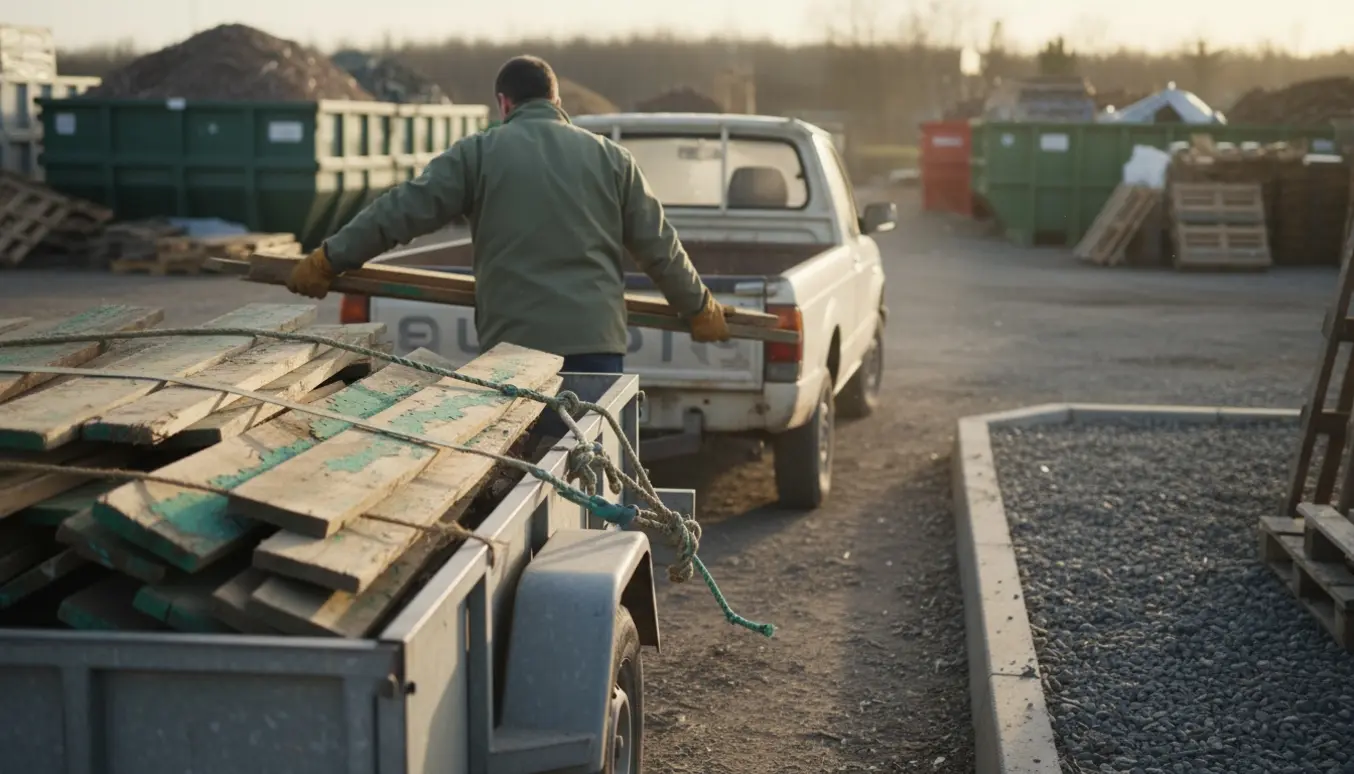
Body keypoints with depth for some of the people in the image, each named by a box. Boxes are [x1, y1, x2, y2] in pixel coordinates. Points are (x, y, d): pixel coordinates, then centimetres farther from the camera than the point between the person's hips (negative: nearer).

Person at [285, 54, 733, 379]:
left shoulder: (479, 153, 4)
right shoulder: (611, 157, 10)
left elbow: (403, 211, 3)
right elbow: (659, 247, 13)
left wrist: (330, 259, 12)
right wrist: (700, 309, 26)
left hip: (512, 343, -1)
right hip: (595, 341, 1)